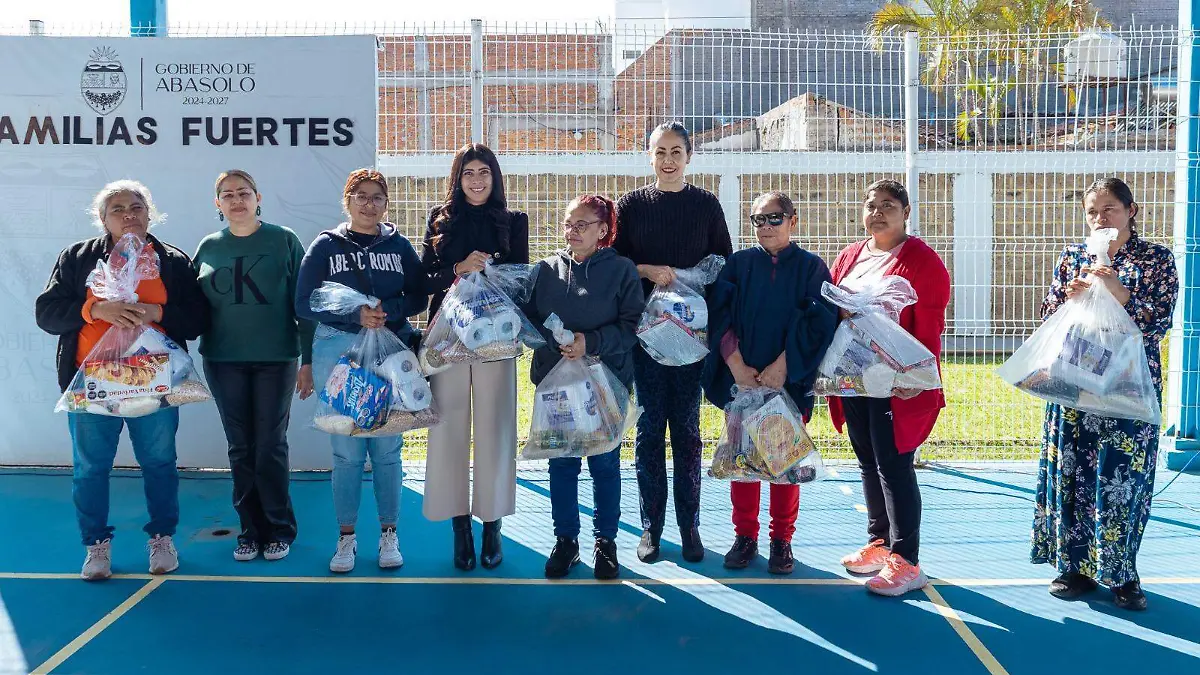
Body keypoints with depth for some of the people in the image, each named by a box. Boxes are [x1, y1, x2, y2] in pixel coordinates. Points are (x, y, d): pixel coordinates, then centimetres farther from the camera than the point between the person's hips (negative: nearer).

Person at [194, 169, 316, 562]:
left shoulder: (284, 241, 0)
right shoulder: (208, 248, 8)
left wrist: (308, 361, -5)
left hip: (276, 359, -2)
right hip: (223, 361, 3)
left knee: (270, 447, 0)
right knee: (240, 449, 6)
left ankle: (279, 530, 12)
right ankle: (251, 529, 16)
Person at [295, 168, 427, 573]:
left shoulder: (399, 246, 10)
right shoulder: (325, 246, 6)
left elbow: (418, 297, 7)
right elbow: (304, 304, -1)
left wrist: (387, 309, -13)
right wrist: (355, 314, -14)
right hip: (338, 353, -1)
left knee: (387, 447, 2)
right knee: (346, 450, 0)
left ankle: (389, 536, 13)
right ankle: (346, 538, 11)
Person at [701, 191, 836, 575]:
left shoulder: (811, 268, 3)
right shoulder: (738, 264, 6)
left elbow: (817, 322, -6)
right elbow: (720, 317, -3)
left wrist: (781, 366, -16)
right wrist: (737, 367, -14)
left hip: (789, 381, -1)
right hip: (741, 379, 1)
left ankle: (782, 540, 16)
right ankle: (745, 536, 17)